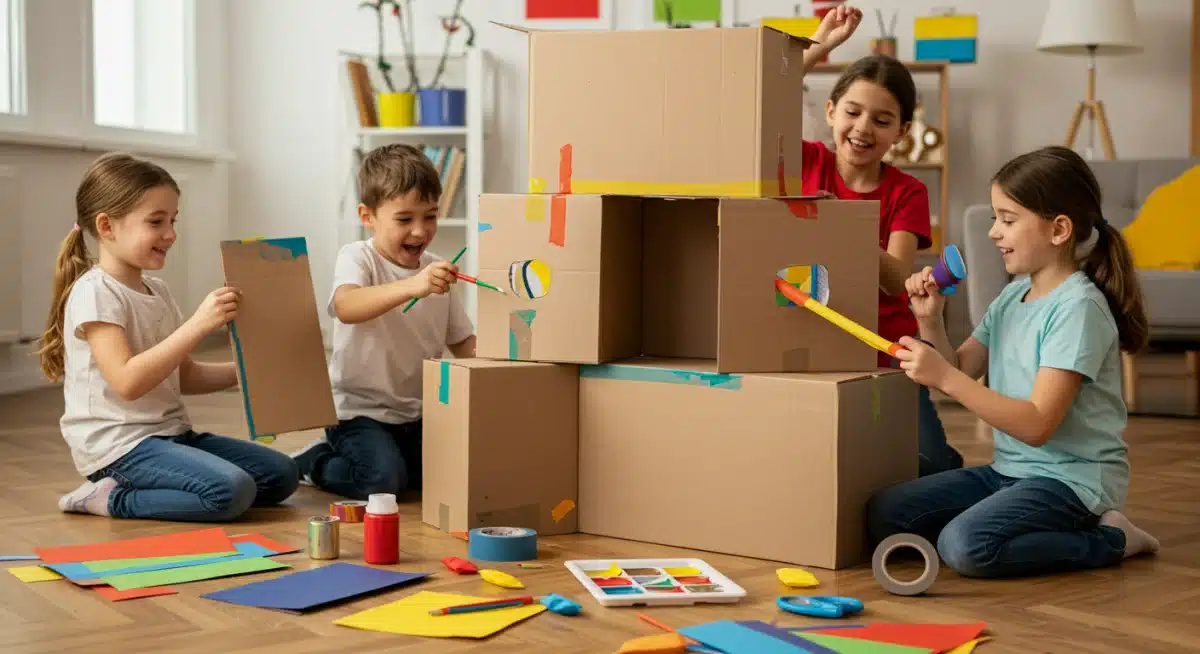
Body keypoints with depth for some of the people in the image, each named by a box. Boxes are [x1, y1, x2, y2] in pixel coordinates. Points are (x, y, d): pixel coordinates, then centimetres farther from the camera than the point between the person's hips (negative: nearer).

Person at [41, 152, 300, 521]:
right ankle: (113, 498, -9)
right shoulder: (95, 292, -13)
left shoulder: (157, 290, 15)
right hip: (120, 446, -9)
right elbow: (128, 382, -24)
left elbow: (183, 375, 20)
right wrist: (199, 324, -27)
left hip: (171, 434, 9)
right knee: (232, 491, -28)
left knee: (281, 475, 0)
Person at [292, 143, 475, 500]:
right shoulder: (357, 257, -10)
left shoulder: (436, 270, 9)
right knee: (383, 479, -27)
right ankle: (313, 461, 5)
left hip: (418, 413, 6)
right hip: (359, 409, -6)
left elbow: (463, 343, 13)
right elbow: (346, 306, -33)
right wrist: (412, 287, -49)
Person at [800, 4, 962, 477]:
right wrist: (817, 46, -19)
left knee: (931, 465, -16)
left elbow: (897, 282, -18)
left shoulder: (906, 193, -3)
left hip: (884, 353, 0)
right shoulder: (807, 163, 0)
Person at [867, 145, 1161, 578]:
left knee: (964, 546, -31)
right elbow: (961, 371, 14)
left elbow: (1037, 424, -24)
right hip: (1009, 469, 9)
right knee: (883, 514, -4)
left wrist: (945, 377, -27)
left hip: (1072, 478, -8)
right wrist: (930, 321, -3)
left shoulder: (1078, 306, -17)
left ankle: (1110, 541, -7)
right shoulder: (1013, 296, 9)